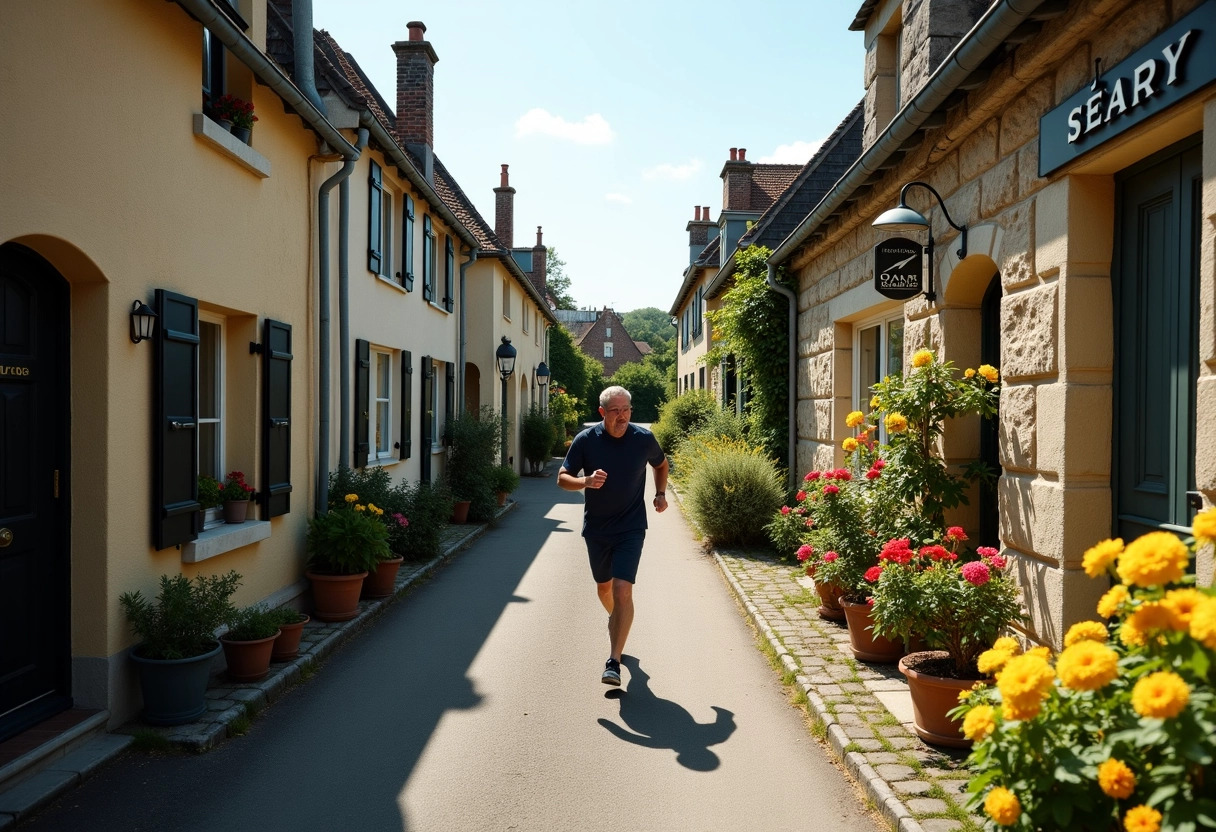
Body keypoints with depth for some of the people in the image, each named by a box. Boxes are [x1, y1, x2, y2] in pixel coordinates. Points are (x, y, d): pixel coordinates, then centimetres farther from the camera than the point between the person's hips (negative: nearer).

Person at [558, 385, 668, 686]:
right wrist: (586, 481, -27)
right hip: (596, 529, 2)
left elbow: (661, 465, 14)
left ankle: (614, 661, -10)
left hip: (631, 528, -2)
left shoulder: (644, 438, -7)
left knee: (622, 590, -14)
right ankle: (616, 621, 52)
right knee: (604, 587, 19)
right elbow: (563, 478, -6)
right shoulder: (586, 440, -10)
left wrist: (660, 494, -1)